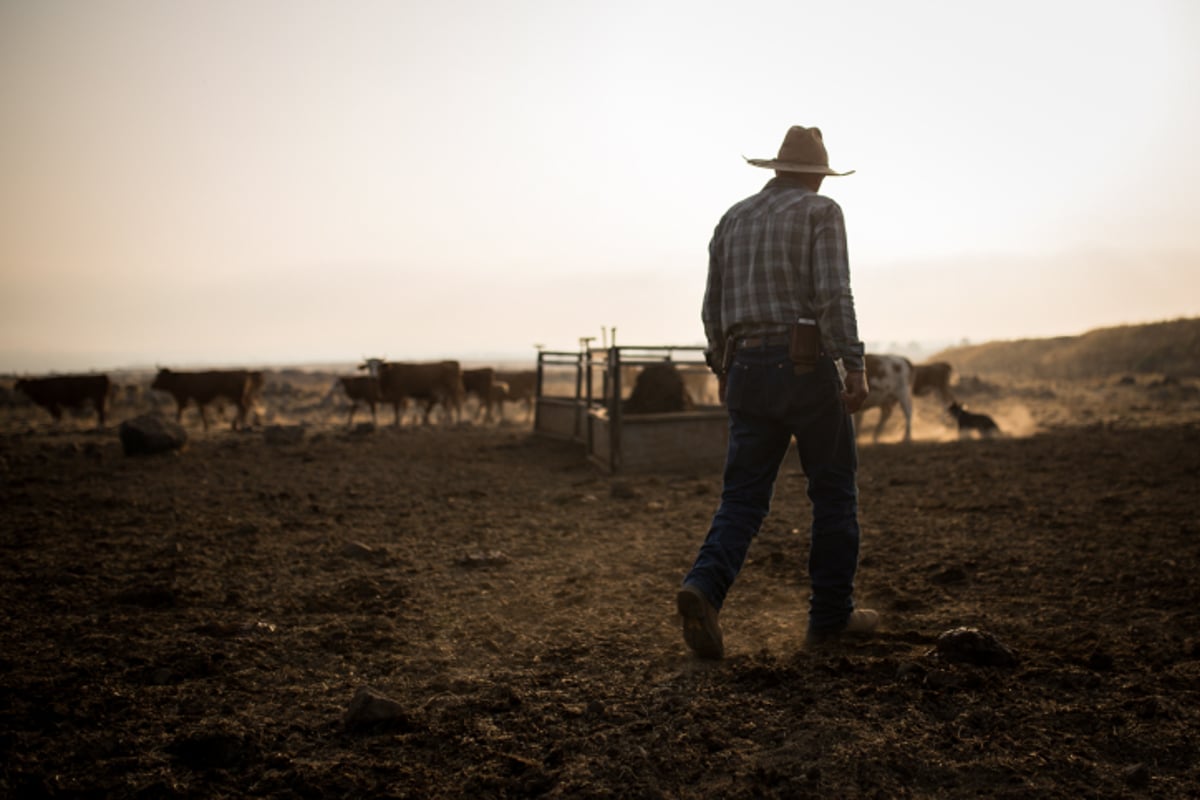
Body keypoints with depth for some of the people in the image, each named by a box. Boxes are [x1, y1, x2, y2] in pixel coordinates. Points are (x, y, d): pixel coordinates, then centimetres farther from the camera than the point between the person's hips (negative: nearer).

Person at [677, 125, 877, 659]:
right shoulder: (821, 212, 0)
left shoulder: (732, 219, 16)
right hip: (806, 367, -5)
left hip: (748, 369, 5)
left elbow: (712, 308, 17)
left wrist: (721, 368, 28)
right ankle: (831, 614, 16)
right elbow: (834, 293, -15)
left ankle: (704, 586, -20)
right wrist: (854, 366, -17)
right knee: (833, 492, 10)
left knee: (744, 496, 4)